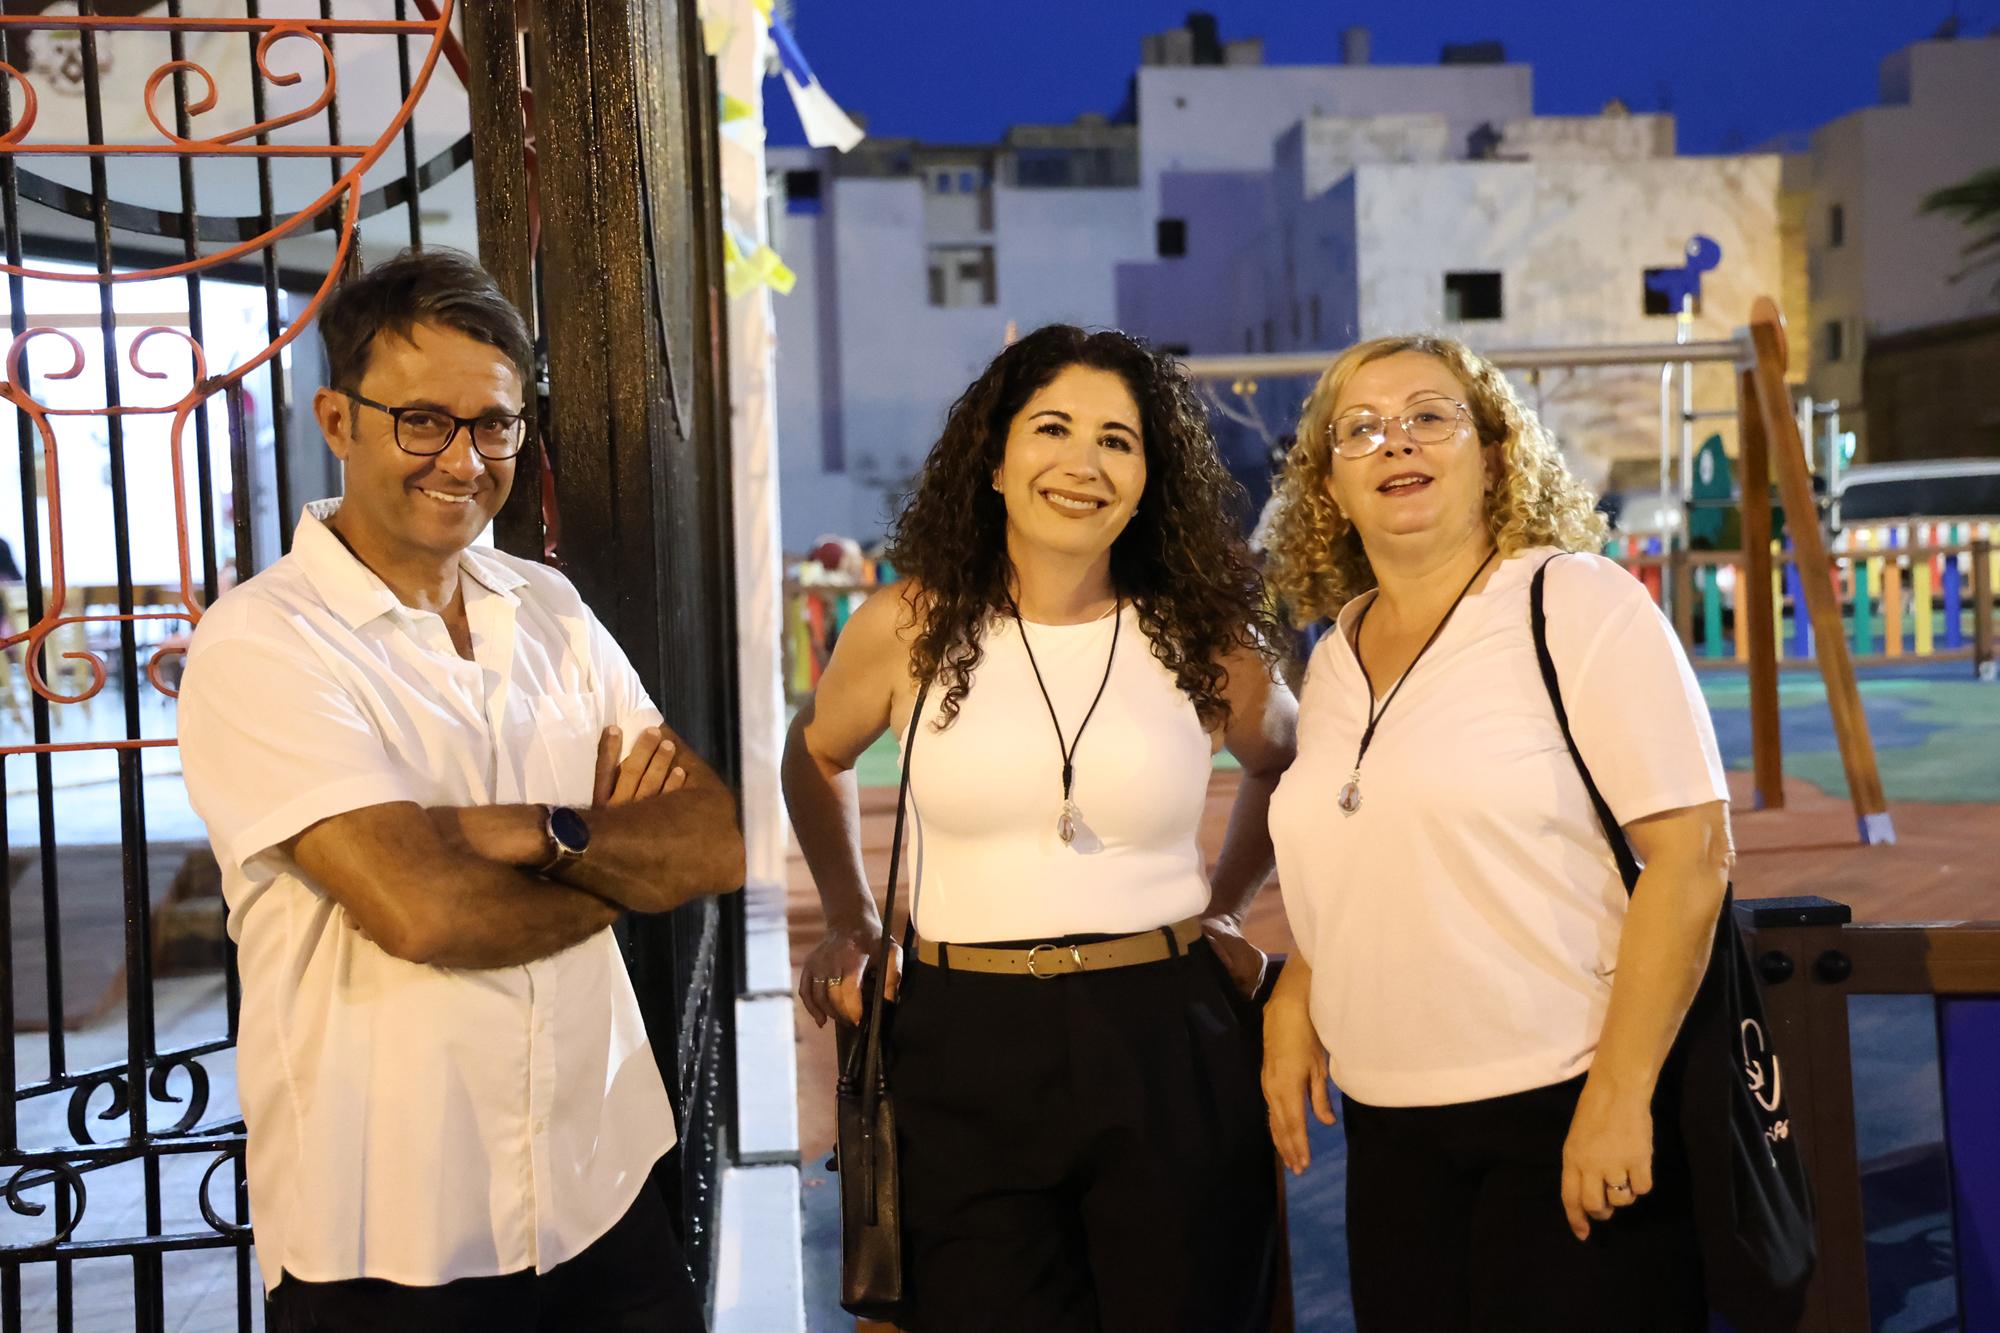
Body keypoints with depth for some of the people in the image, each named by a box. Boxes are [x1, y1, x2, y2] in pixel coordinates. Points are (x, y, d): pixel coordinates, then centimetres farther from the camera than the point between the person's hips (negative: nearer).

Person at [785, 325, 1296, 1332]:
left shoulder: (1203, 645, 3)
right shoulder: (911, 627, 1)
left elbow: (1282, 765, 23)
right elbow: (814, 758, 19)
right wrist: (849, 924, 14)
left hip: (1167, 1046, 1)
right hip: (965, 1051, 0)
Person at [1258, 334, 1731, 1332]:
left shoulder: (1581, 605, -8)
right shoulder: (1334, 660, 10)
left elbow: (1689, 853, -14)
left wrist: (1620, 1093, -18)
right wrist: (1293, 1002, 6)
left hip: (1567, 1111, -5)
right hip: (1390, 1128, 6)